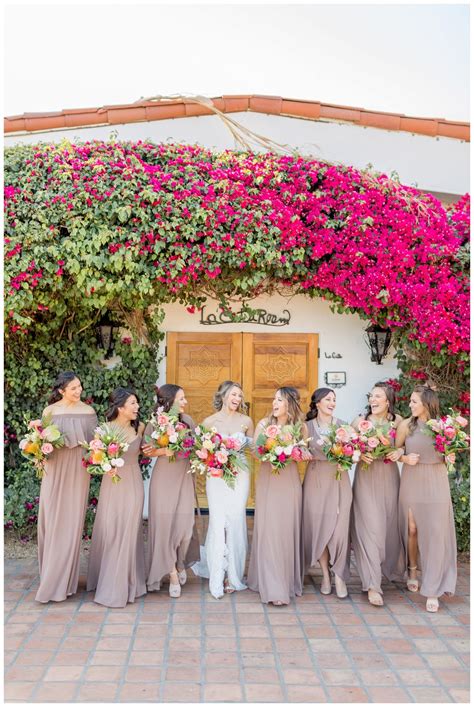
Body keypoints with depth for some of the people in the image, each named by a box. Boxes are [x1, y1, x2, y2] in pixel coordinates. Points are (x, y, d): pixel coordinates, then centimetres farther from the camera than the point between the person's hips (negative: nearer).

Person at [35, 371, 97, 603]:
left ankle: (64, 580, 11)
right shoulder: (50, 411, 0)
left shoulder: (88, 411, 2)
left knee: (72, 522, 1)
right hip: (55, 472, 0)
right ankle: (51, 574, 22)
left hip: (78, 472, 0)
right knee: (52, 521, 5)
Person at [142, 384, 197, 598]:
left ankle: (180, 563, 27)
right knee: (164, 522, -2)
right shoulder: (155, 424, -4)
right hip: (164, 478, -2)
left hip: (185, 477, 3)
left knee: (184, 523, 0)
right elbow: (147, 451, -5)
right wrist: (165, 450, -20)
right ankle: (172, 572, 10)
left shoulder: (187, 420, 4)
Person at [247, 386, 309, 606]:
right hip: (267, 481, -1)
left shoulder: (300, 427, 2)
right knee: (269, 530, -5)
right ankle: (273, 588, -2)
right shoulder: (264, 424, 1)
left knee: (289, 529, 4)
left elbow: (305, 453, 8)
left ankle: (289, 581, 21)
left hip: (290, 482, 1)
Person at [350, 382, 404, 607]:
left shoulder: (397, 421, 2)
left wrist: (399, 451, -11)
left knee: (391, 525, 12)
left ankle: (392, 568, 38)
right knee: (370, 528, -7)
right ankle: (372, 585, -6)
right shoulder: (360, 421, -3)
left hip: (389, 478, 3)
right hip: (366, 478, -2)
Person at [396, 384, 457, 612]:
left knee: (435, 533, -1)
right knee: (412, 529, 8)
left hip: (436, 482, -1)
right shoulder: (406, 424, -1)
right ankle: (412, 572, 33)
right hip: (411, 480, 1)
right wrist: (405, 458, -12)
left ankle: (432, 590, 6)